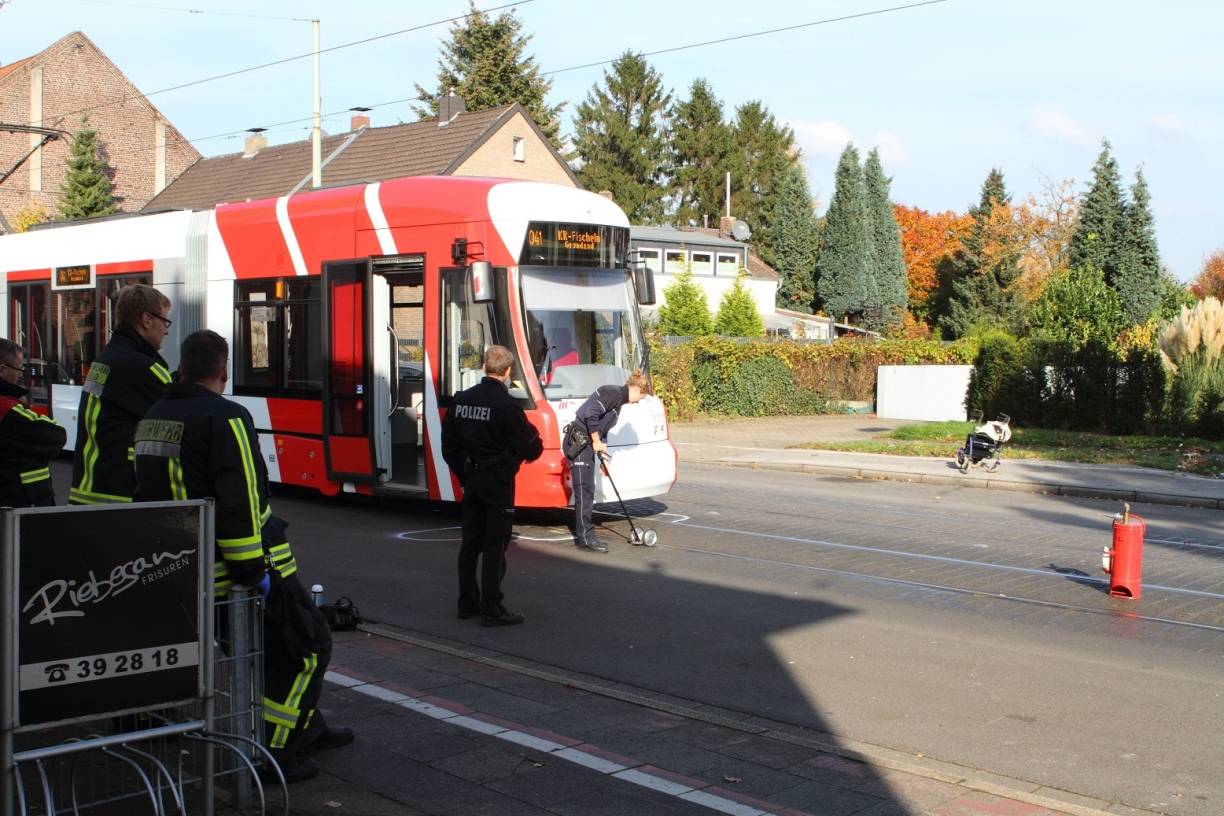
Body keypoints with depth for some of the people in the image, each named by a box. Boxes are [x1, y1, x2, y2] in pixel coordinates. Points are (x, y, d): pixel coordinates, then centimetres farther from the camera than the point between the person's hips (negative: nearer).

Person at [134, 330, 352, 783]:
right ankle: (274, 750, 0)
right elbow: (239, 502, -23)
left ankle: (308, 728, 33)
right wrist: (252, 570, -19)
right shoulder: (225, 418, -16)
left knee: (283, 629, 25)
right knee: (308, 644, 3)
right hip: (224, 568, -9)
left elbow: (157, 494, 19)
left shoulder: (152, 418, 12)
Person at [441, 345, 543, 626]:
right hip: (498, 482, -7)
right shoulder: (506, 405, -17)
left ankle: (467, 603, 22)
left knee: (470, 542, 14)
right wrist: (536, 445, 10)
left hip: (470, 479, 7)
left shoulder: (462, 400, 5)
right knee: (494, 545, -2)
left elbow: (449, 445, 12)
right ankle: (491, 610, 0)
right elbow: (529, 446, -14)